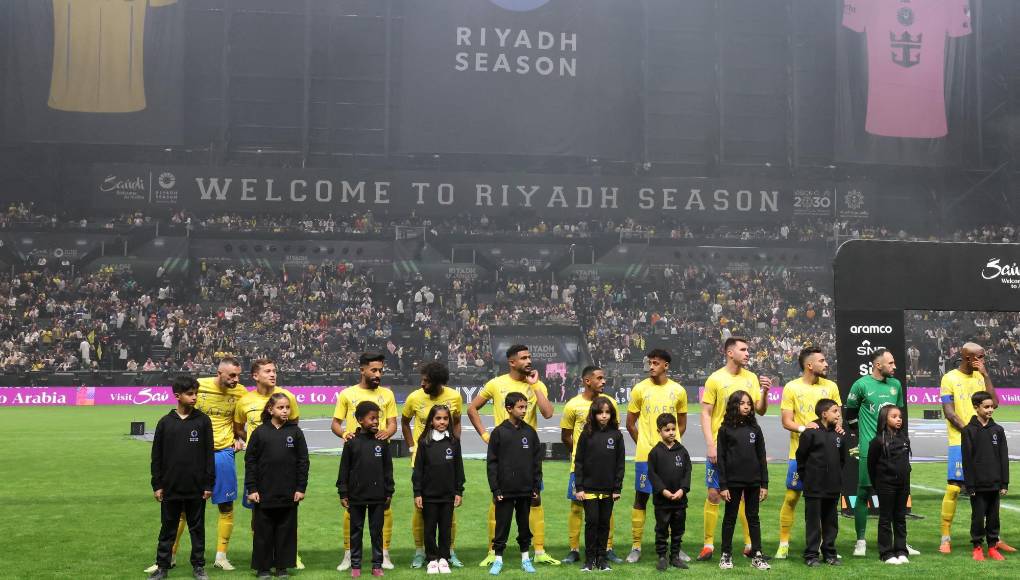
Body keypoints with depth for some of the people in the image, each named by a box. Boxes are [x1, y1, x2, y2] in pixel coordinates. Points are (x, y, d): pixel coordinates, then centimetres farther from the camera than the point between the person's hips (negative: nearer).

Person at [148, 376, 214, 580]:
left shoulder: (203, 420, -1)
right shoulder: (165, 422, 1)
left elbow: (209, 454, -1)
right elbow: (157, 456, 5)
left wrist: (209, 484, -4)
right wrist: (157, 484, 1)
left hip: (196, 488, -1)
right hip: (170, 487, 1)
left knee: (197, 528, 9)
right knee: (168, 528, 9)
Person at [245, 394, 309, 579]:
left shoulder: (295, 432, 2)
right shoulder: (260, 432, 0)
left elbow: (303, 461, 3)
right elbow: (250, 462, 1)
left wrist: (301, 488, -1)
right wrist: (251, 489, -4)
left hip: (289, 494, 1)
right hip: (264, 493, -1)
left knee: (286, 531, 8)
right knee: (263, 532, 6)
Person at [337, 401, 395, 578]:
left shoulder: (382, 442, 0)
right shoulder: (351, 442, -4)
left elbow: (388, 469, 5)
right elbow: (344, 469, 0)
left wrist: (388, 492, 4)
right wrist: (343, 493, -2)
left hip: (378, 496, 1)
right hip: (356, 496, -1)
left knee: (377, 531, 8)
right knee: (356, 531, 9)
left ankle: (377, 564, 16)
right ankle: (355, 565, 18)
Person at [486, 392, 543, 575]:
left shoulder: (530, 432, 4)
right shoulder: (498, 432, -4)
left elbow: (537, 460, 7)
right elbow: (491, 462, -4)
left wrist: (536, 486, 3)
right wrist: (495, 489, -8)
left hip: (526, 491, 3)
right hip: (505, 490, -3)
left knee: (525, 524, 12)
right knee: (502, 525, 3)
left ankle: (525, 558, 23)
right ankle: (498, 559, 13)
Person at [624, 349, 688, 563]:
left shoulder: (678, 391, 3)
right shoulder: (640, 389, -1)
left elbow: (682, 424, 13)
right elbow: (630, 423, 5)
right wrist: (643, 444, 2)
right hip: (645, 455, -1)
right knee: (641, 499, 2)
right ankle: (636, 547, 11)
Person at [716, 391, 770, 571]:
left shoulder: (755, 429, 5)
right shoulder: (725, 429, -3)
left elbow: (762, 457, 6)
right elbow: (720, 459, -4)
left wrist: (764, 484, 3)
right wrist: (722, 486, -8)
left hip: (753, 482, 2)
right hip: (733, 481, -2)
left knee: (753, 517, 9)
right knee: (730, 518, 7)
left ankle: (757, 555, 14)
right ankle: (726, 555, 15)